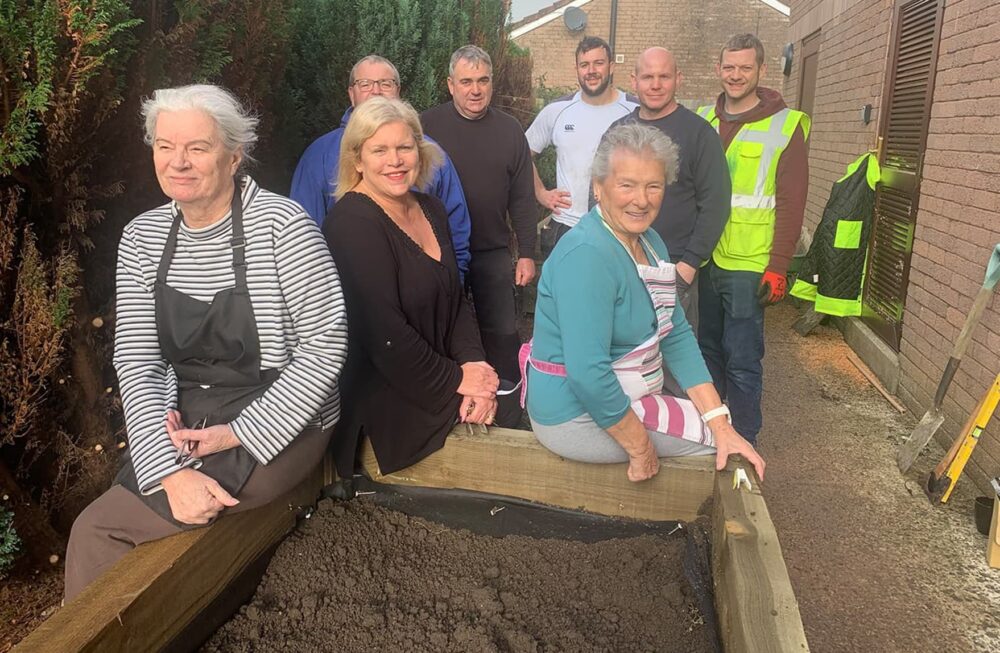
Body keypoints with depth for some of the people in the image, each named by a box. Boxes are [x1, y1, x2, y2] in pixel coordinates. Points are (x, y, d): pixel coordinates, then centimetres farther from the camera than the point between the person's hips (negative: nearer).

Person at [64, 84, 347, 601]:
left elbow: (326, 344, -16)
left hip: (279, 423, -5)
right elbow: (136, 360, -3)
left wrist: (241, 435, -18)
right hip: (184, 420, 5)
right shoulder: (142, 237, 3)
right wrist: (169, 470, -16)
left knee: (98, 529, -12)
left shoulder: (280, 225, -13)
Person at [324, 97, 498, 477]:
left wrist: (473, 363, -7)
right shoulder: (352, 224, -18)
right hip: (386, 407, -8)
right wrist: (455, 381, -14)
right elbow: (384, 334, -23)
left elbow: (455, 299, 10)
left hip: (440, 384, 8)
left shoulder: (431, 209, 8)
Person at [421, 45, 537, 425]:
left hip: (493, 253, 2)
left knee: (502, 334, 7)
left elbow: (522, 198, 6)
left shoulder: (509, 130, 4)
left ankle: (509, 414, 22)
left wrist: (527, 254, 2)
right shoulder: (427, 125, -2)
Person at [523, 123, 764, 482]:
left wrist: (722, 423, -6)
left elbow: (677, 335, 2)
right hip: (578, 417, -9)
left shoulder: (649, 242, 4)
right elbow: (588, 375, -31)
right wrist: (640, 448, -19)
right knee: (710, 435, -4)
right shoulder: (586, 254, -26)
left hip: (627, 399, 9)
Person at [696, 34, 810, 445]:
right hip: (704, 259, 5)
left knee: (742, 361, -3)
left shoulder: (785, 125, -4)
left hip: (748, 266, -5)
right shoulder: (703, 120, 10)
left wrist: (777, 268, -13)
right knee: (708, 349, 15)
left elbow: (791, 204, -8)